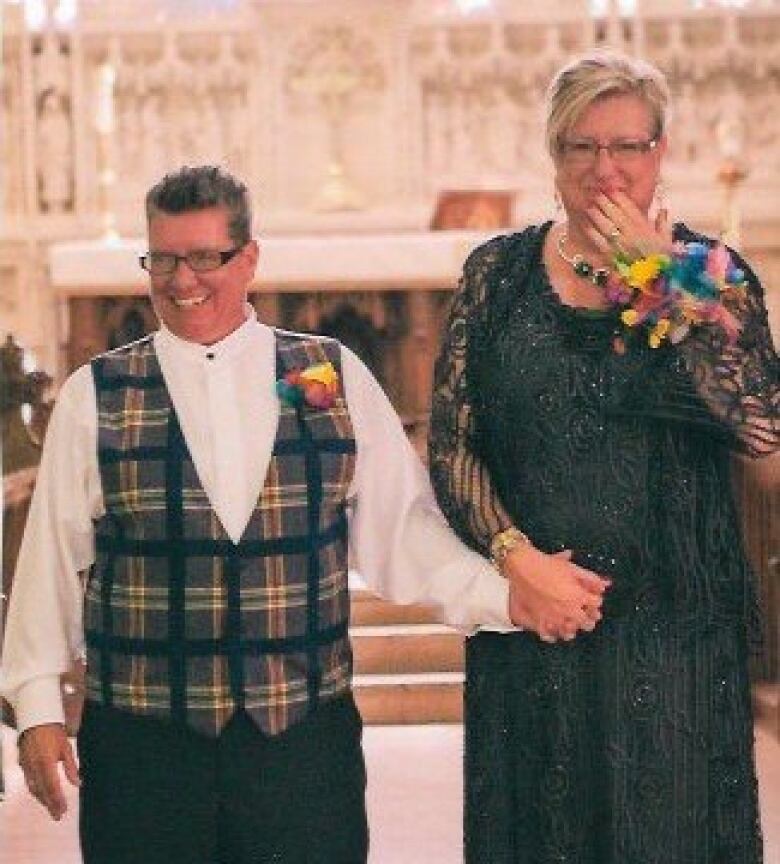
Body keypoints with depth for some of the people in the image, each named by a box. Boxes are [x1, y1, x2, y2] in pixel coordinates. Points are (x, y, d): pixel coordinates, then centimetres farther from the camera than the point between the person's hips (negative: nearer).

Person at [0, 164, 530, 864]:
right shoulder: (96, 395, 5)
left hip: (307, 735, 1)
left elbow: (399, 524, 5)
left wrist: (504, 597, -7)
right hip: (140, 746, 0)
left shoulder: (335, 375, 6)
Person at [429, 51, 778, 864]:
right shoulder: (499, 272, 3)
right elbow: (450, 442, 1)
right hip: (530, 622, 1)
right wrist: (516, 555, -13)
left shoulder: (712, 275, 1)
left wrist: (660, 281, -13)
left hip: (674, 630, -1)